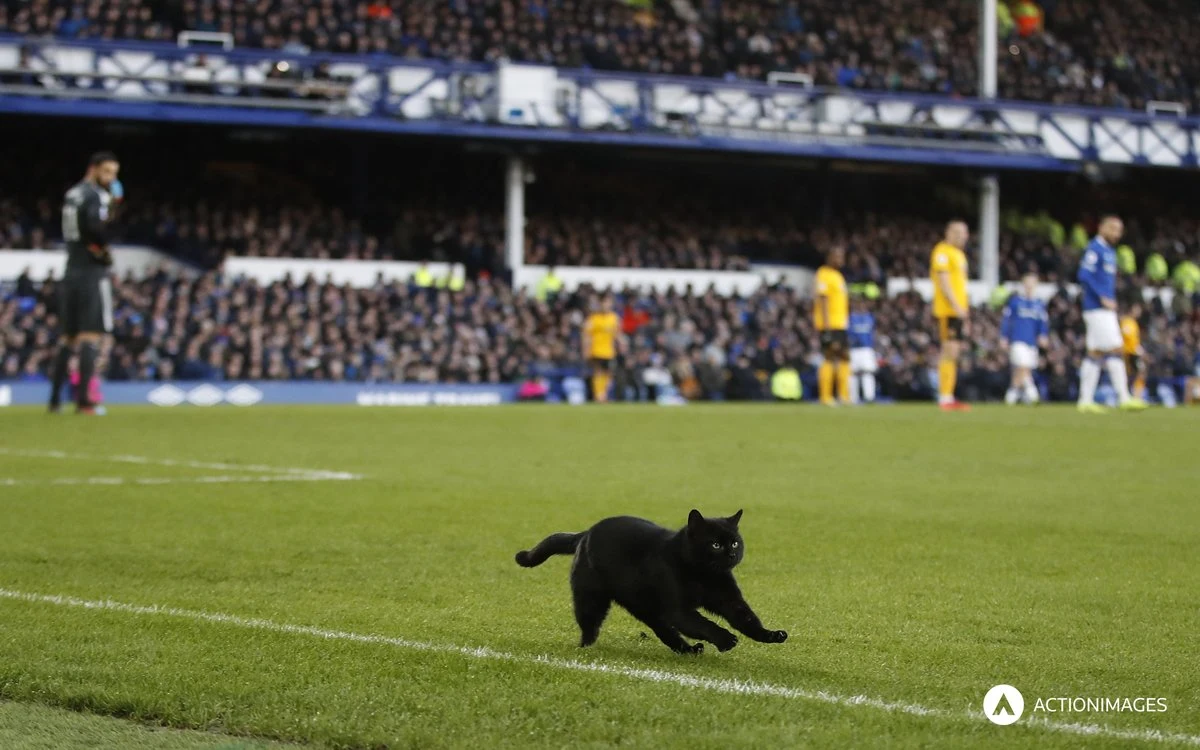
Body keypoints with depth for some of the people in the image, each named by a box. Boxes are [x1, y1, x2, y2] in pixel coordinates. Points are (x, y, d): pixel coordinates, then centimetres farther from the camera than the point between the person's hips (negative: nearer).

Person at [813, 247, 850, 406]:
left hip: (841, 323, 10)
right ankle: (825, 397, -8)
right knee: (829, 358, -10)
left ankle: (845, 396, 11)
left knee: (844, 358, 8)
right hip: (830, 324, -10)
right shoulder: (823, 275, -9)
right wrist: (826, 325, -21)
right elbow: (822, 299, -16)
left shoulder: (838, 276, 20)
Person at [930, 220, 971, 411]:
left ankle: (948, 398, 11)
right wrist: (955, 305, -22)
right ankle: (945, 397, -13)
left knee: (952, 354, 9)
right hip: (947, 310, -10)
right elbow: (943, 281, -17)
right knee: (950, 351, -12)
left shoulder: (959, 254, 21)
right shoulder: (943, 252, -9)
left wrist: (965, 309, 21)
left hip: (958, 311, 10)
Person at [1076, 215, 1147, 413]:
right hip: (1097, 309, -10)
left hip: (1106, 310, 10)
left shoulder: (1109, 251, 19)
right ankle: (1124, 398, -12)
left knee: (1095, 353, 8)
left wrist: (1110, 302, 16)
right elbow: (1085, 276, -20)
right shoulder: (1094, 249, -10)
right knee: (1114, 350, -11)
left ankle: (1086, 401, 8)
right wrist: (1103, 298, -21)